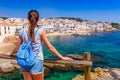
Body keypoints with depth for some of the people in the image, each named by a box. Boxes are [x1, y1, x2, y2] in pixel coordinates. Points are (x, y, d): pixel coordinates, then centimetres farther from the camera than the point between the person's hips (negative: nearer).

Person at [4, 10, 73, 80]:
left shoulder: (23, 31, 0)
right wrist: (62, 57, 1)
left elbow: (17, 49, 8)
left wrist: (10, 53, 29)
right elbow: (50, 47, -8)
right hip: (36, 62, -3)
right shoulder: (40, 30, -9)